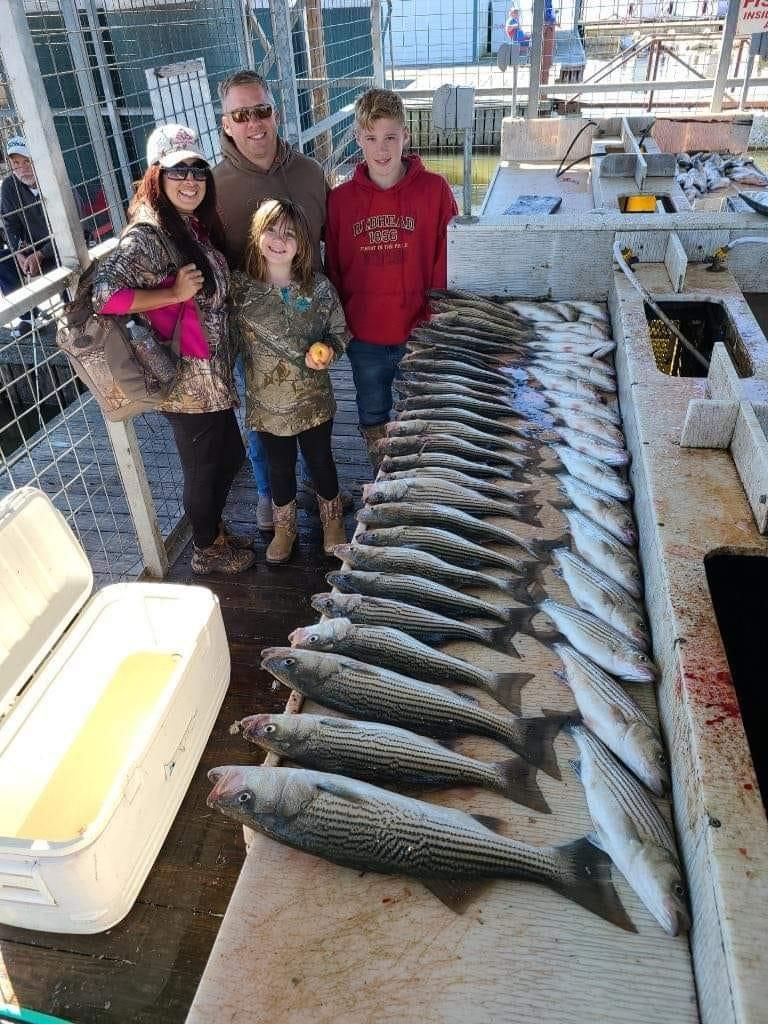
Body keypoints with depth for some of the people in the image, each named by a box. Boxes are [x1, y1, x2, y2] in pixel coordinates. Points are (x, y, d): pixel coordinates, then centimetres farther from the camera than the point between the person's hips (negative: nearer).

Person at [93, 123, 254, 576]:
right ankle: (207, 550, 35)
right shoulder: (148, 235, -20)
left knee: (230, 456, 22)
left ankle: (215, 529, 46)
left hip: (215, 374, 8)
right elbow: (103, 293, -30)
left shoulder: (197, 225, 6)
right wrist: (174, 293, -25)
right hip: (187, 382, -8)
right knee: (203, 469, 10)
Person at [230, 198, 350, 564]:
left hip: (313, 399, 0)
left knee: (320, 462, 17)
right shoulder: (239, 287, -11)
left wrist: (327, 350, -19)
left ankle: (333, 521, 41)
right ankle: (285, 527, 40)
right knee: (280, 468, 18)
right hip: (267, 403, 1)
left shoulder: (319, 287, -11)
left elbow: (339, 331, -1)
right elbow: (231, 336, -1)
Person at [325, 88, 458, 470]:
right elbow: (333, 268, 4)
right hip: (363, 338, 2)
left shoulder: (434, 189, -8)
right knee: (373, 420, 20)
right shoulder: (341, 198, -3)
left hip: (419, 335, -2)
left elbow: (446, 262, -6)